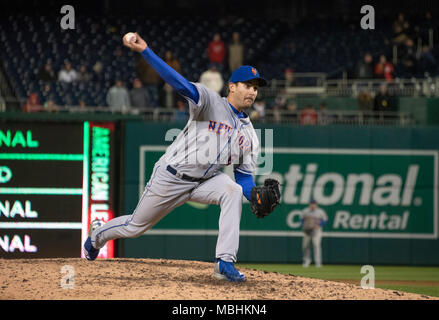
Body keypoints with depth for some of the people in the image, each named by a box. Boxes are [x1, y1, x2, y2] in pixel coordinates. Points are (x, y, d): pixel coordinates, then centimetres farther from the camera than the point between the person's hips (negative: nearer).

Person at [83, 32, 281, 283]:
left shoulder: (249, 135, 1)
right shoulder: (211, 102, -15)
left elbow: (244, 176, 3)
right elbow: (181, 84, -29)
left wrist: (256, 195, -20)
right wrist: (145, 51, -43)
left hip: (206, 179, 4)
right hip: (171, 176, -4)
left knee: (233, 191, -29)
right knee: (135, 226, 8)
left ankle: (225, 262, -31)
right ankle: (98, 234, 43)